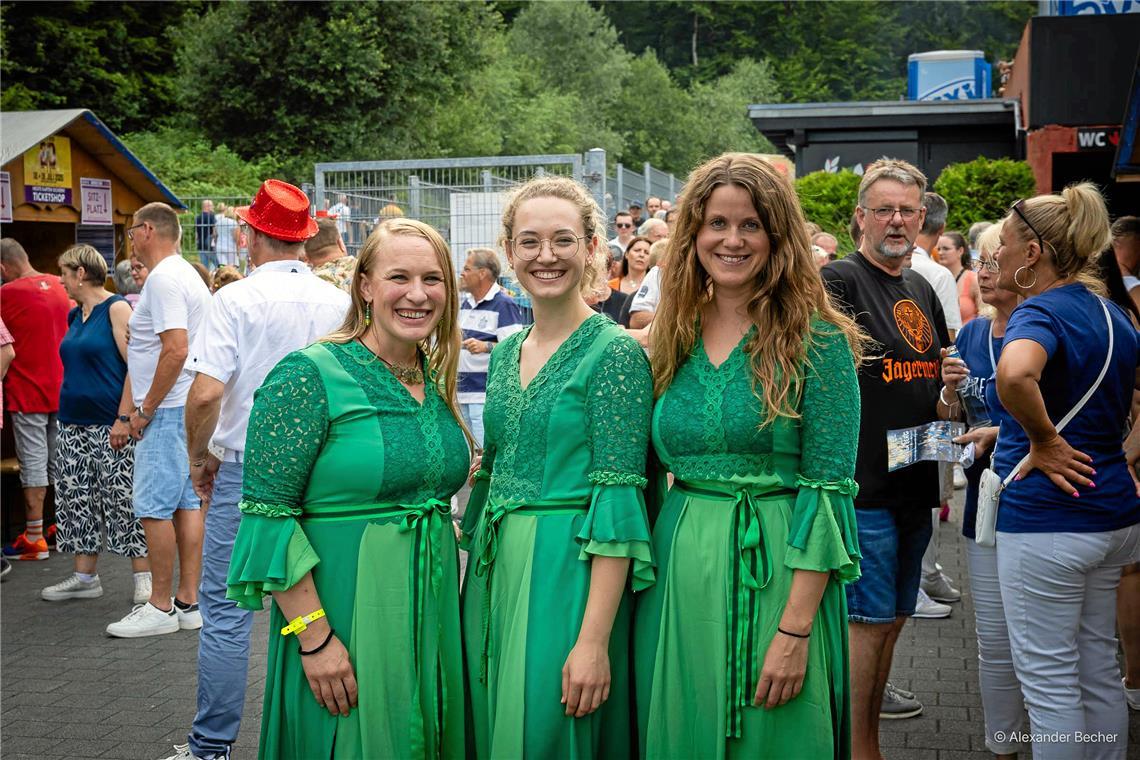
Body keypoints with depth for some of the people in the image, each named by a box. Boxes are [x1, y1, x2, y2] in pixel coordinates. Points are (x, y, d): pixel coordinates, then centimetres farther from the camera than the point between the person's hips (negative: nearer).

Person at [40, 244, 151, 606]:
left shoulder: (116, 308, -9)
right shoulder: (74, 315, 15)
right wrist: (67, 410, 17)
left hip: (111, 424, -8)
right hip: (74, 425, 8)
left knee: (124, 498, -5)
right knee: (77, 498, 10)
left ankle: (144, 578, 1)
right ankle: (85, 576, 19)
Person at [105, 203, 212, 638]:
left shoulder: (163, 279, -13)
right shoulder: (185, 275, 20)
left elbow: (175, 349, -23)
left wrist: (145, 410, -15)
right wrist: (127, 414, 19)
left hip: (167, 411, -10)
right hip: (187, 409, 10)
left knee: (154, 508, -5)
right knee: (186, 503, 11)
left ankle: (161, 608, 2)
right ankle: (188, 603, 16)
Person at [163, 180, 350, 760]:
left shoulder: (237, 299, -10)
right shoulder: (339, 303, 3)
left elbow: (206, 392, -17)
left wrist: (198, 458, -1)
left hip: (247, 469, -4)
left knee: (226, 611, 4)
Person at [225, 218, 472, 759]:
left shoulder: (436, 380, 7)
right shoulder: (308, 376, -14)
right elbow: (268, 515, -17)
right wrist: (314, 635, -20)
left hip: (432, 609, 7)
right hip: (344, 610, -6)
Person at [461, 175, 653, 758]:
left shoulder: (614, 353, -11)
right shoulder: (506, 354, 10)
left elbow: (618, 504, -16)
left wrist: (594, 640, -20)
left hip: (567, 575, -6)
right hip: (493, 573, 7)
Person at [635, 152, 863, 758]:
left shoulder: (817, 340, -7)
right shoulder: (673, 339, 7)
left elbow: (827, 491, -12)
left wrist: (796, 630, -17)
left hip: (773, 574, -4)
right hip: (678, 571, 4)